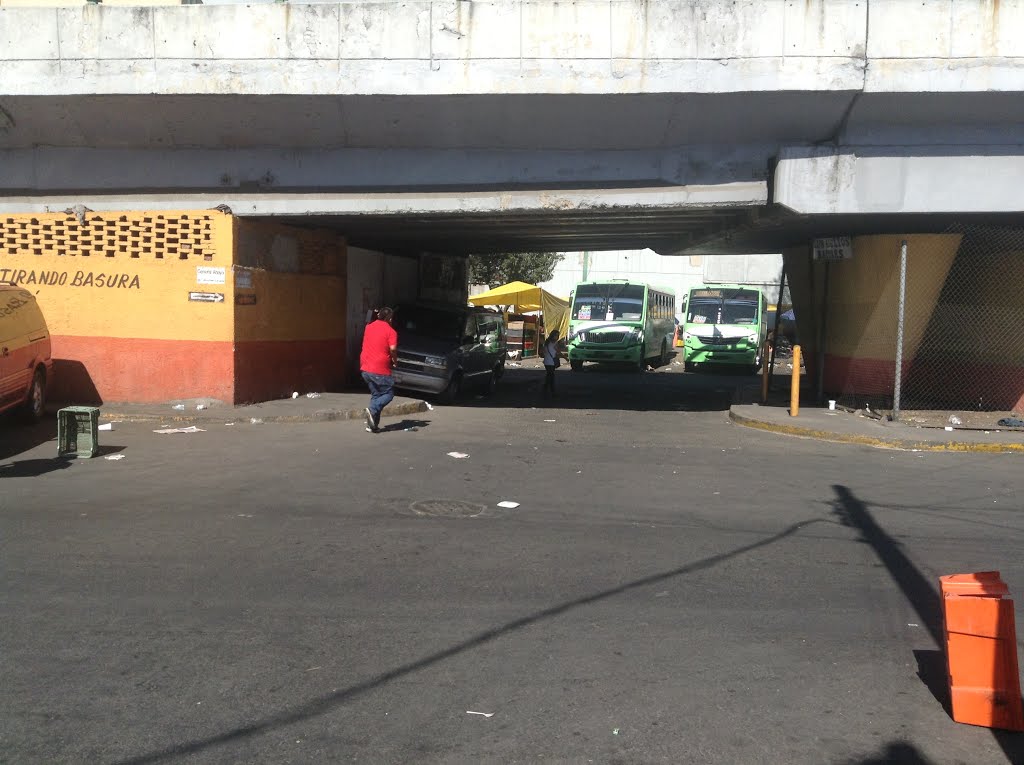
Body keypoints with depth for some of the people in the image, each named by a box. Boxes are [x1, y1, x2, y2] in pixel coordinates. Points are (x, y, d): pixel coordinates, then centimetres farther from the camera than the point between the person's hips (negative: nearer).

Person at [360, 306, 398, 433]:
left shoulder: (369, 327, 10)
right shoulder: (390, 331, -7)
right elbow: (393, 348, -20)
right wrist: (395, 360, -1)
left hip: (365, 368, 7)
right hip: (380, 370, -7)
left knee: (375, 394, 17)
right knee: (389, 393, 8)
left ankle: (372, 425, 9)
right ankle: (372, 410, -17)